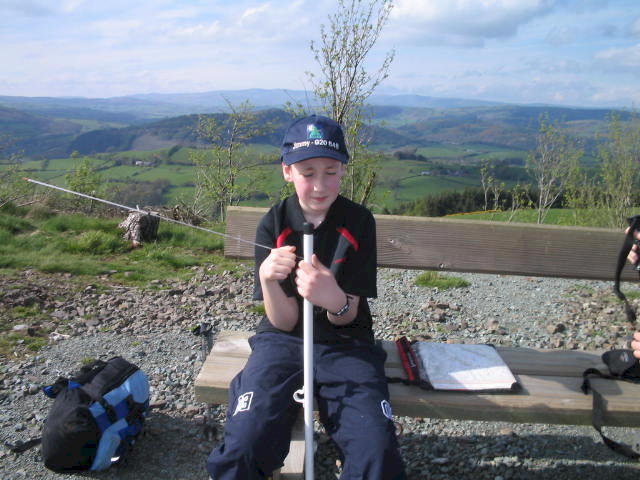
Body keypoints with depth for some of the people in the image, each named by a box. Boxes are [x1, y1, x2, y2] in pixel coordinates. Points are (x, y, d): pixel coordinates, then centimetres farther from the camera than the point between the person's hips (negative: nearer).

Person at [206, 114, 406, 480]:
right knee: (241, 449, -21)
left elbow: (348, 316, -7)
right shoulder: (274, 225, -5)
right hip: (284, 340, 1)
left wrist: (334, 300, -32)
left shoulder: (359, 222, -7)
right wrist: (268, 279, -29)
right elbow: (284, 320, -7)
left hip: (346, 343, 0)